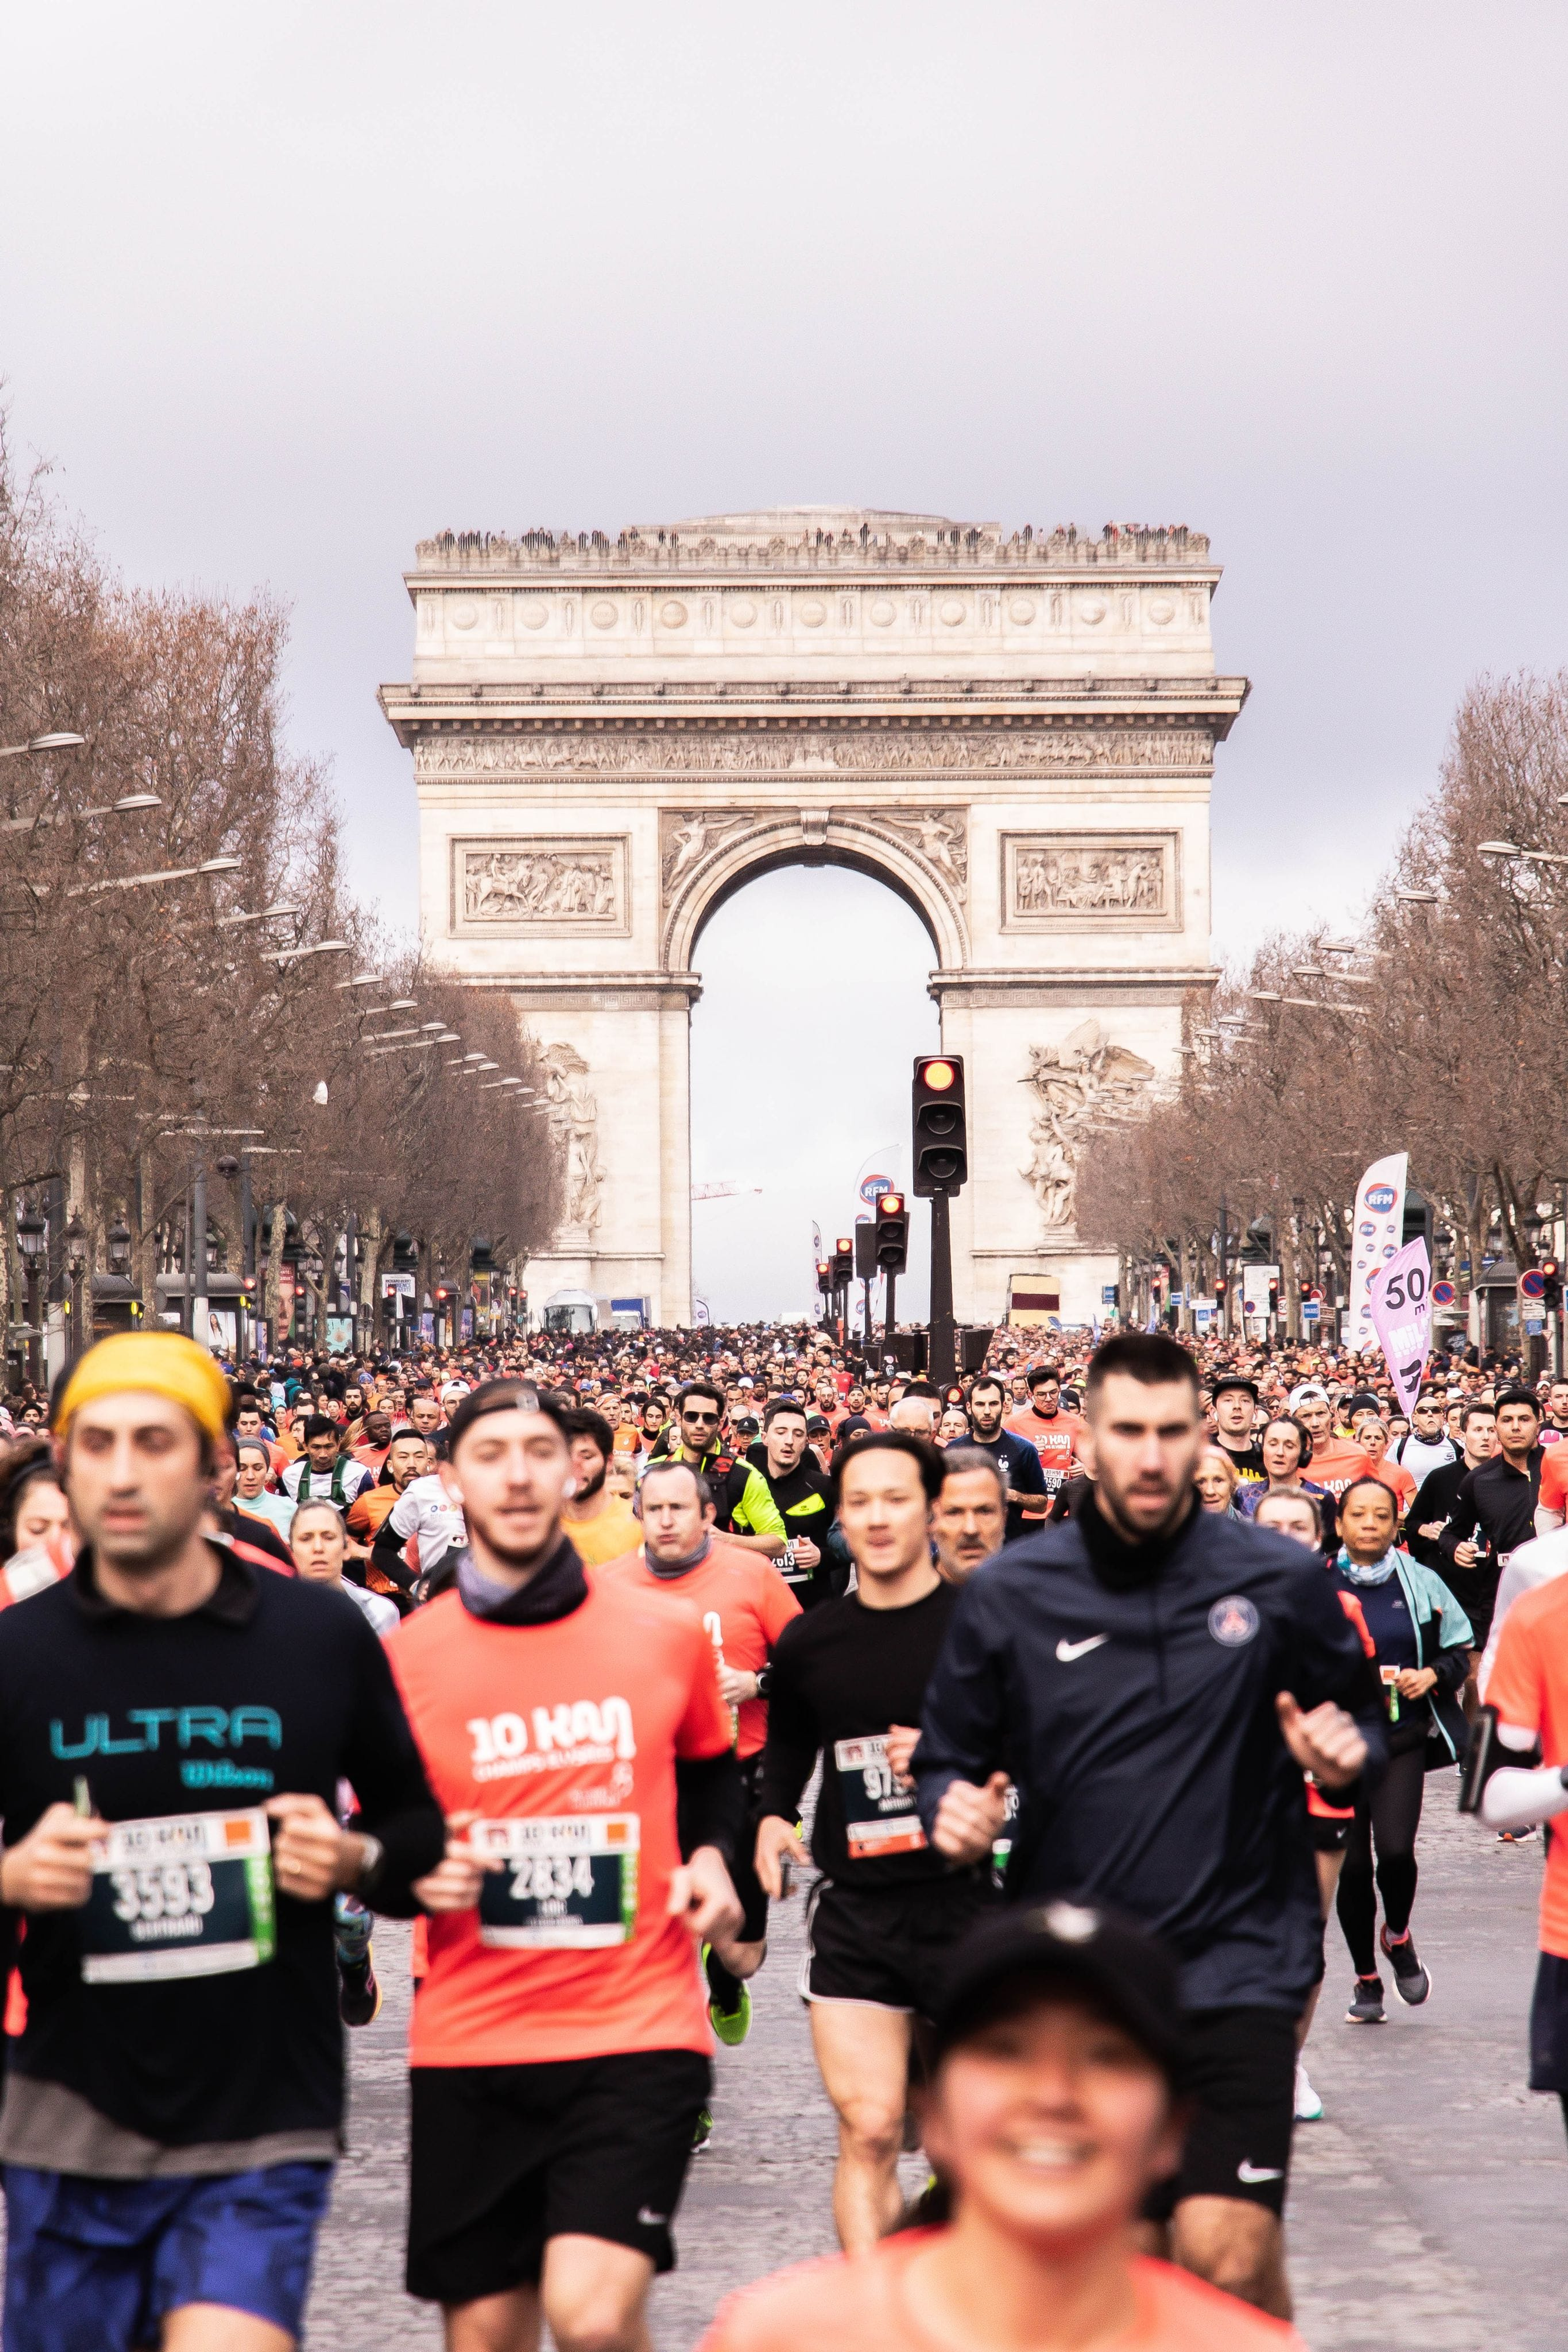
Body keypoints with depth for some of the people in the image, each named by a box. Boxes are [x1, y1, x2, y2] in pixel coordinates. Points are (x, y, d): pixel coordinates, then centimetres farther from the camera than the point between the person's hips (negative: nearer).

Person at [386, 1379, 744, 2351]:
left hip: (639, 2026, -1)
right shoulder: (406, 1657, 1)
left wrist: (711, 1859, 3)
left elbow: (712, 1772, 22)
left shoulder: (668, 1633, 2)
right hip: (469, 2043, 2)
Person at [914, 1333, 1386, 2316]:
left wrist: (1348, 1754, -8)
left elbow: (1364, 1710, 14)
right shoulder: (1008, 1594, 1)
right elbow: (951, 1754, 10)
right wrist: (954, 1807, -12)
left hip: (1237, 1964, -2)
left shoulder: (1279, 1582, 0)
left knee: (1228, 2255, -15)